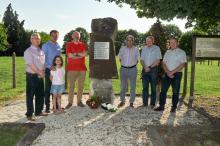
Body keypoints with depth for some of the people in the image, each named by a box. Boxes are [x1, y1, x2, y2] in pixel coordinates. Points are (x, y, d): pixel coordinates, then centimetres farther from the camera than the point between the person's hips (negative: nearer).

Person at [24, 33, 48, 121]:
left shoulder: (41, 51, 12)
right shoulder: (28, 51, -9)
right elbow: (31, 65, -16)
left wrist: (42, 72, -4)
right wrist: (40, 72, -14)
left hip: (40, 76, 7)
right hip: (31, 76, -7)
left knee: (40, 94, 13)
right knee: (30, 96, 1)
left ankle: (38, 111, 28)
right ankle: (29, 114, 12)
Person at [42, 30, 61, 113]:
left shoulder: (58, 46, 12)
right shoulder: (46, 46, -4)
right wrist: (49, 66, -20)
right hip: (49, 70, -5)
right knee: (48, 89, 2)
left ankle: (56, 105, 21)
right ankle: (47, 107, 12)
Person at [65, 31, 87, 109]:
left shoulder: (82, 45, 13)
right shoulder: (69, 44, 5)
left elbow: (84, 54, -3)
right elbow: (70, 55, -8)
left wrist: (75, 53, -7)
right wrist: (80, 56, -4)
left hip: (82, 68, 3)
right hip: (72, 68, -3)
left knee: (81, 86, 5)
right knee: (71, 86, -1)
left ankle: (79, 101, 14)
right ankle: (70, 102, 5)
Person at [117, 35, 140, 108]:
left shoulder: (136, 49, 2)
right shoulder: (122, 49, 5)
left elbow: (137, 60, 7)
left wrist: (132, 65, -1)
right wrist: (123, 64, 4)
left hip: (132, 69, -1)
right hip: (123, 69, 1)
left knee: (133, 87, 4)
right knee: (123, 86, 8)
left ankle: (131, 102, 16)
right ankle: (122, 101, 21)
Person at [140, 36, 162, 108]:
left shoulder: (156, 48, 0)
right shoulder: (144, 48, 11)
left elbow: (158, 60, -7)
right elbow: (142, 60, 10)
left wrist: (150, 67, -13)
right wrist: (145, 67, -7)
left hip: (153, 70, -3)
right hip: (145, 69, 3)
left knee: (153, 87, 3)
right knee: (145, 87, 4)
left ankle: (152, 103, 10)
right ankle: (145, 102, 11)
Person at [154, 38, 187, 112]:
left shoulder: (181, 52, 1)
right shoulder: (167, 52, 13)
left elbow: (182, 64, -8)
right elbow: (164, 63, 8)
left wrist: (172, 72, -14)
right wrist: (168, 72, -9)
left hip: (176, 74, -3)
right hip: (167, 74, 4)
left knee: (175, 92, 2)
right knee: (163, 90, 1)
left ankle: (174, 107, 13)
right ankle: (161, 106, 9)